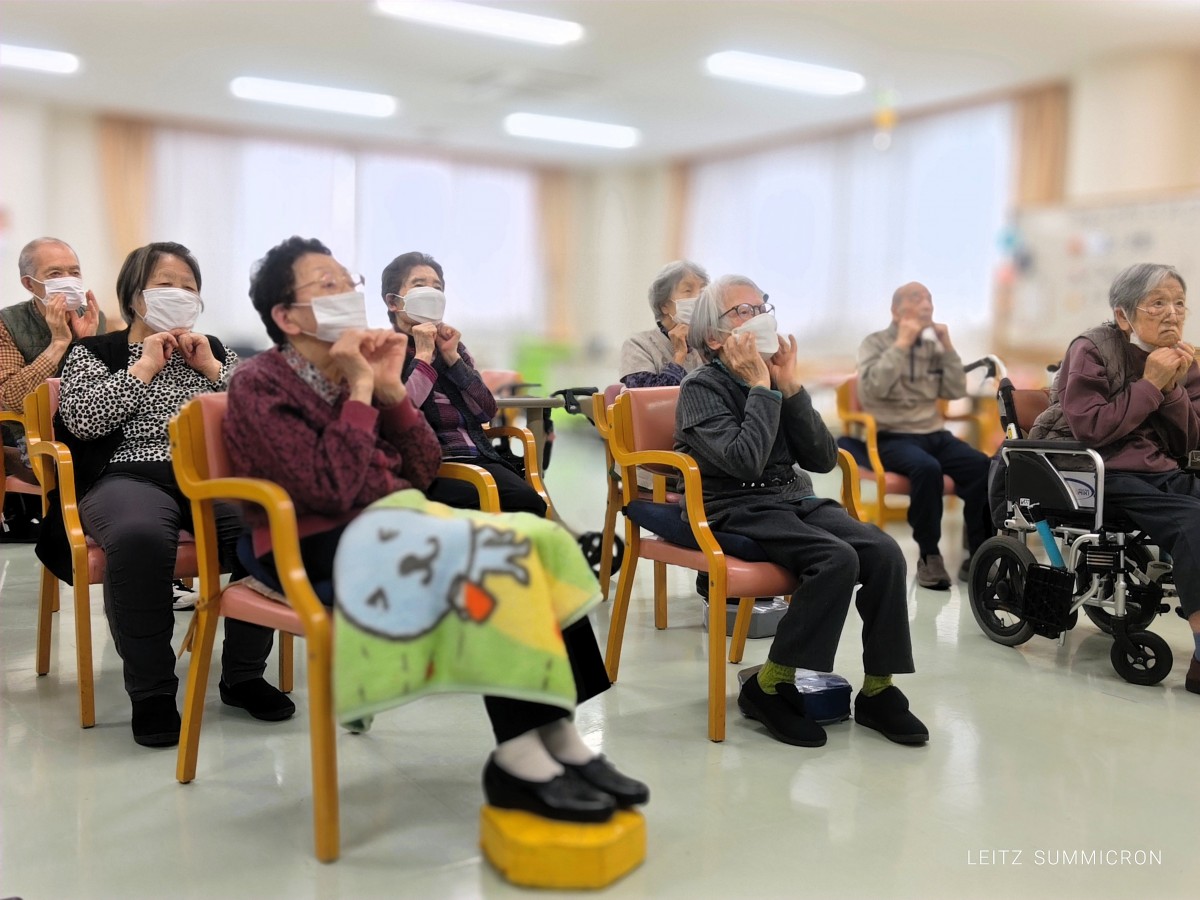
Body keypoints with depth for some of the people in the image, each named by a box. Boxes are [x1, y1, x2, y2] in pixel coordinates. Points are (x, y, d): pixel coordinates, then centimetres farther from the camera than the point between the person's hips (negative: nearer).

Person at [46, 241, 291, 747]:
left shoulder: (214, 350, 25)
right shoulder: (93, 352, 17)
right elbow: (81, 420, -4)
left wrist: (212, 368, 5)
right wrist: (143, 367, 0)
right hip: (129, 477, -2)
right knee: (139, 536, -40)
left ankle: (244, 675, -15)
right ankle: (151, 692, -23)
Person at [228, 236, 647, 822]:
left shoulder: (350, 372, 16)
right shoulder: (259, 386, -5)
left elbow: (424, 473, 9)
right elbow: (333, 492, -19)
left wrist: (391, 388, -2)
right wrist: (360, 390, -13)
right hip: (321, 548, -7)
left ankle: (554, 733, -21)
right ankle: (518, 755, -25)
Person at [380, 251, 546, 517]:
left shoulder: (452, 346, 20)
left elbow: (487, 412, 10)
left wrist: (451, 356, 2)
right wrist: (423, 356, -6)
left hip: (478, 459, 5)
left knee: (529, 503, -26)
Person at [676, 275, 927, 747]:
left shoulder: (774, 374, 12)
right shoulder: (701, 388, -4)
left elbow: (823, 459, 4)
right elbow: (745, 461, -20)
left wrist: (791, 387, -4)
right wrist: (761, 388, -12)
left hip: (798, 499, 6)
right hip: (738, 510, -5)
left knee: (884, 553, -20)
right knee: (837, 559, -30)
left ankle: (877, 690, -8)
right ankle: (768, 688, -16)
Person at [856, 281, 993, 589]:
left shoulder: (932, 345, 15)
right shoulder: (876, 343, 0)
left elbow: (956, 392, 8)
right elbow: (872, 389, -18)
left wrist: (947, 346, 1)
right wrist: (902, 344, -15)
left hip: (934, 434, 5)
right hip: (893, 438, -5)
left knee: (982, 466, -22)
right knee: (927, 468, -36)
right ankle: (929, 557, -23)